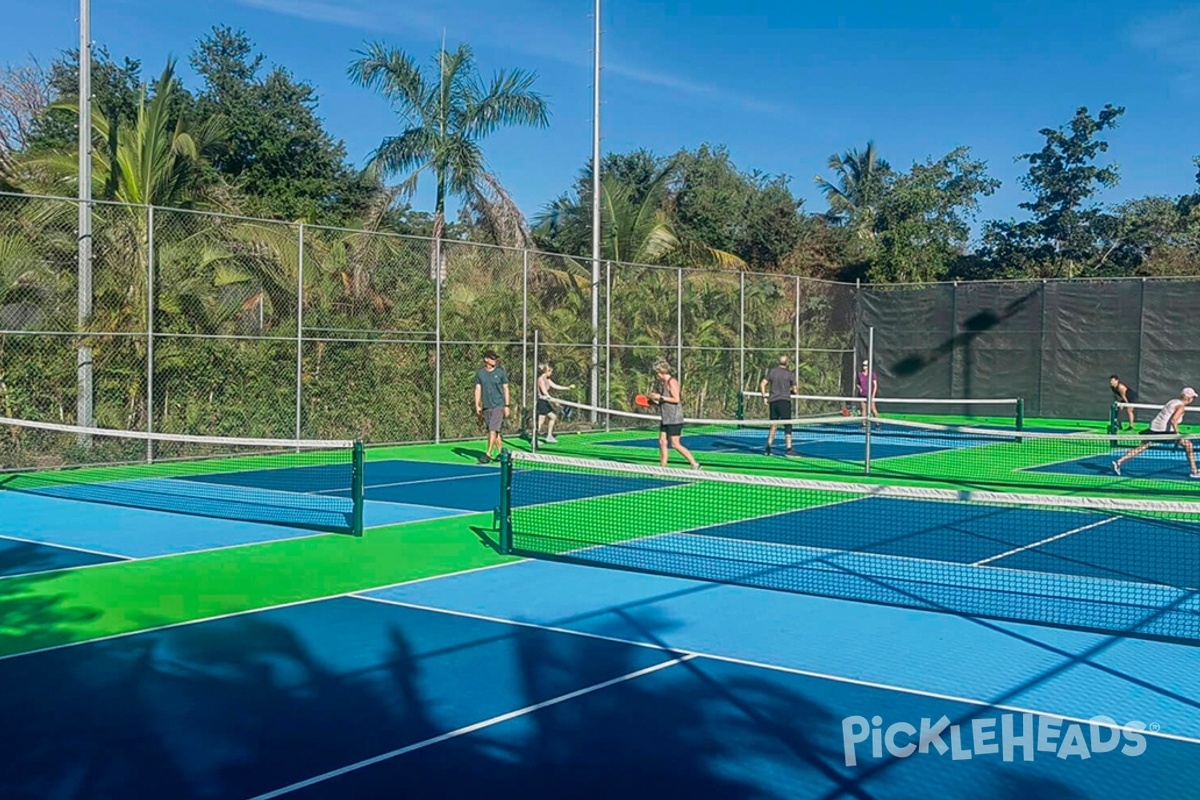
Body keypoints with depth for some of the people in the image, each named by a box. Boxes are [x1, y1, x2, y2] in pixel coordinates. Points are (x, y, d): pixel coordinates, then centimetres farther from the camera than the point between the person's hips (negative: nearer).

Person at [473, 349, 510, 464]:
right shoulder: (480, 373, 6)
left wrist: (507, 406, -2)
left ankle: (488, 454, -15)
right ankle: (500, 452, 21)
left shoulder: (501, 372, 1)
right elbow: (478, 389, 8)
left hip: (498, 405, -4)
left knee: (493, 430, -13)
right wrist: (477, 405, 0)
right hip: (486, 406, 4)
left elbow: (505, 389, 3)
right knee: (492, 431, 9)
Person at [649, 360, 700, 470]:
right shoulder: (663, 383, 15)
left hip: (674, 419, -9)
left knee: (675, 444, -8)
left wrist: (661, 397, -18)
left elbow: (676, 399, -20)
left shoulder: (672, 382, -13)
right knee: (662, 442, 6)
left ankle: (695, 464, -2)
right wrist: (655, 401, 9)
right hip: (666, 419, 9)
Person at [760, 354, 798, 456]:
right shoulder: (790, 374, -2)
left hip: (772, 401, 4)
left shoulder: (771, 371, 7)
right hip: (785, 401, -4)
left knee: (773, 425, 14)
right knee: (787, 426, -2)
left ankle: (768, 447, 9)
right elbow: (794, 390, 1)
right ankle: (789, 449, -8)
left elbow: (763, 384, 5)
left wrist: (764, 396, 13)